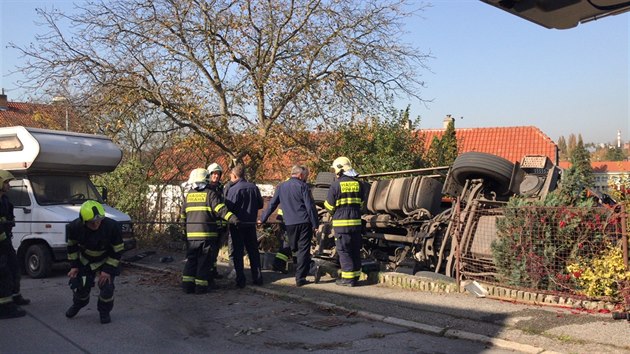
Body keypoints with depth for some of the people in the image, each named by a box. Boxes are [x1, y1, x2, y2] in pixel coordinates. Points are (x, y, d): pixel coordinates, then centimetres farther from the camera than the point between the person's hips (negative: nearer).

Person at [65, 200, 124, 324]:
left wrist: (108, 270, -20)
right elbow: (72, 246, -3)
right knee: (79, 285, 4)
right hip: (84, 261, 2)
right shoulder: (75, 227, -24)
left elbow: (118, 250, -20)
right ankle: (78, 304, 40)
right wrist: (74, 266, -3)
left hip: (106, 261, -2)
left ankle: (104, 311, 16)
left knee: (106, 286, -13)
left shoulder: (112, 227, -33)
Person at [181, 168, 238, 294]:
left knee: (191, 259, 13)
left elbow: (183, 213, 19)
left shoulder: (189, 195, 10)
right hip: (207, 233, -4)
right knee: (204, 260, 3)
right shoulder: (210, 194, -5)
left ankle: (187, 284, 11)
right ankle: (201, 285, 4)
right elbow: (221, 209, -18)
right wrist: (233, 218, -24)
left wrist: (186, 224, 34)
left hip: (191, 234, 4)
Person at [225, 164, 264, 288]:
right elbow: (260, 205, 9)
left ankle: (240, 280, 3)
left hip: (237, 225, -5)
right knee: (253, 250, 13)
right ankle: (257, 278, 15)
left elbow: (228, 207, -16)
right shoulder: (254, 187, 2)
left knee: (237, 252, 4)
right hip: (251, 223, 5)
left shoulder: (233, 189, -14)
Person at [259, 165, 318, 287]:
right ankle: (300, 278, -2)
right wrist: (315, 224, -4)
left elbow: (272, 204, 11)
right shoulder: (302, 186, -5)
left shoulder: (281, 187, 9)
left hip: (289, 224, 4)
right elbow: (310, 206, -8)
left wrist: (262, 219, 19)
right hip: (304, 222, -4)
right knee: (303, 250, 0)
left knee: (295, 249, 19)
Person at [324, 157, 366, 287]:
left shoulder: (336, 185, -10)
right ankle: (355, 276, 19)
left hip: (341, 222, -5)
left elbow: (329, 207, -6)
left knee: (343, 251, 2)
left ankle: (348, 278, 2)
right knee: (355, 250, 13)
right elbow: (361, 204, 12)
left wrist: (334, 212, 15)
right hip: (356, 221, 5)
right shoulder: (358, 184, 4)